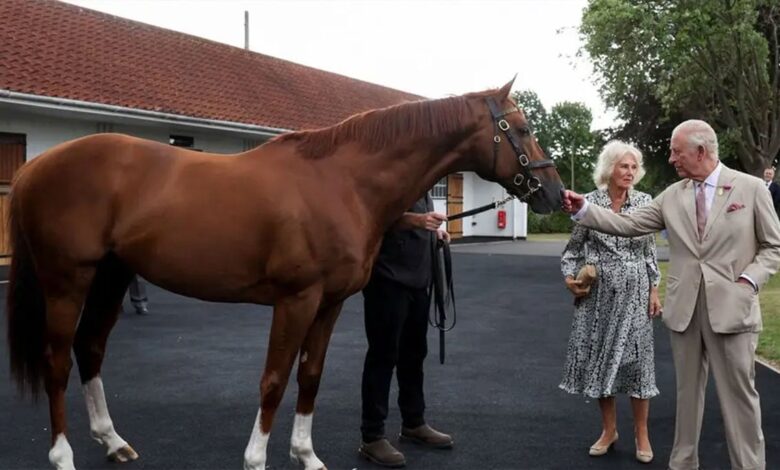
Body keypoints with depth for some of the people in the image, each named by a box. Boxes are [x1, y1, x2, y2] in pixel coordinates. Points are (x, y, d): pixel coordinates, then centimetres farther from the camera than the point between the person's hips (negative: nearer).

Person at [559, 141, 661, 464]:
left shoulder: (644, 202, 1)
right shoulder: (589, 202, -3)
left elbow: (650, 252, 6)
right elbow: (574, 246, 6)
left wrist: (654, 290, 2)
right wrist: (570, 276, -7)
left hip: (634, 291, 0)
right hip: (598, 291, 0)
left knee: (635, 357, 2)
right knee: (599, 356, 6)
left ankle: (641, 434, 17)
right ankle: (609, 429, 23)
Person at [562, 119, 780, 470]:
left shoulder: (752, 188, -2)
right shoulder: (672, 196, 6)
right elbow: (629, 224, 2)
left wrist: (749, 280, -13)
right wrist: (583, 209, -8)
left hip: (731, 306, -3)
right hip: (684, 307, 4)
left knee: (739, 394, 5)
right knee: (687, 390, 14)